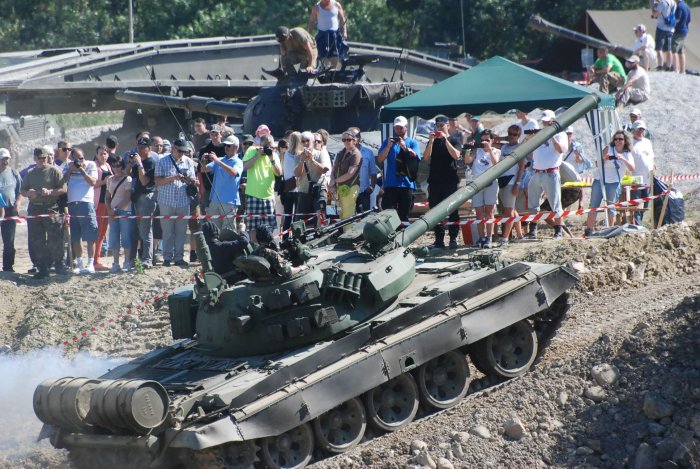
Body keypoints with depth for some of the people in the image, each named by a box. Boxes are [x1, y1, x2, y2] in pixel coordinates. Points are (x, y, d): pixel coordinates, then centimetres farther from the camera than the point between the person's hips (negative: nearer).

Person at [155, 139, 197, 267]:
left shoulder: (188, 162, 9)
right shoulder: (163, 162, 0)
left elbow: (194, 181, 10)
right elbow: (158, 181, -5)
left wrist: (189, 180, -14)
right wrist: (173, 177, -17)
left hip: (183, 201, 2)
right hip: (167, 202, -2)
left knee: (181, 231, 2)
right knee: (167, 231, 0)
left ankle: (179, 257, 8)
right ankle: (167, 258, 7)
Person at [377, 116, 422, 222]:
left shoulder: (412, 142, 10)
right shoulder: (388, 142, 11)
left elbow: (417, 158, -7)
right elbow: (380, 160, 1)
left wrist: (405, 147, -20)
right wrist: (388, 146, -13)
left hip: (407, 184, 0)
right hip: (390, 184, 0)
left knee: (404, 215, 4)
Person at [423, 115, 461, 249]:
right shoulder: (433, 141, 14)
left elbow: (456, 155, -14)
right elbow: (426, 157, 1)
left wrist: (445, 139, -17)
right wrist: (431, 141, -11)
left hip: (450, 180, -4)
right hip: (435, 181, 4)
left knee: (452, 211, -4)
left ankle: (453, 238, -3)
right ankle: (439, 239, 5)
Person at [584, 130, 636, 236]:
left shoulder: (628, 154, 7)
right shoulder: (608, 149, 5)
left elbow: (632, 168, -10)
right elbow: (597, 164, 0)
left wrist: (623, 159, -25)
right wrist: (604, 158, -20)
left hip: (614, 183, 0)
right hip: (600, 180, 0)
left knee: (611, 207, -4)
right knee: (594, 206, -4)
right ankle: (588, 229, -3)